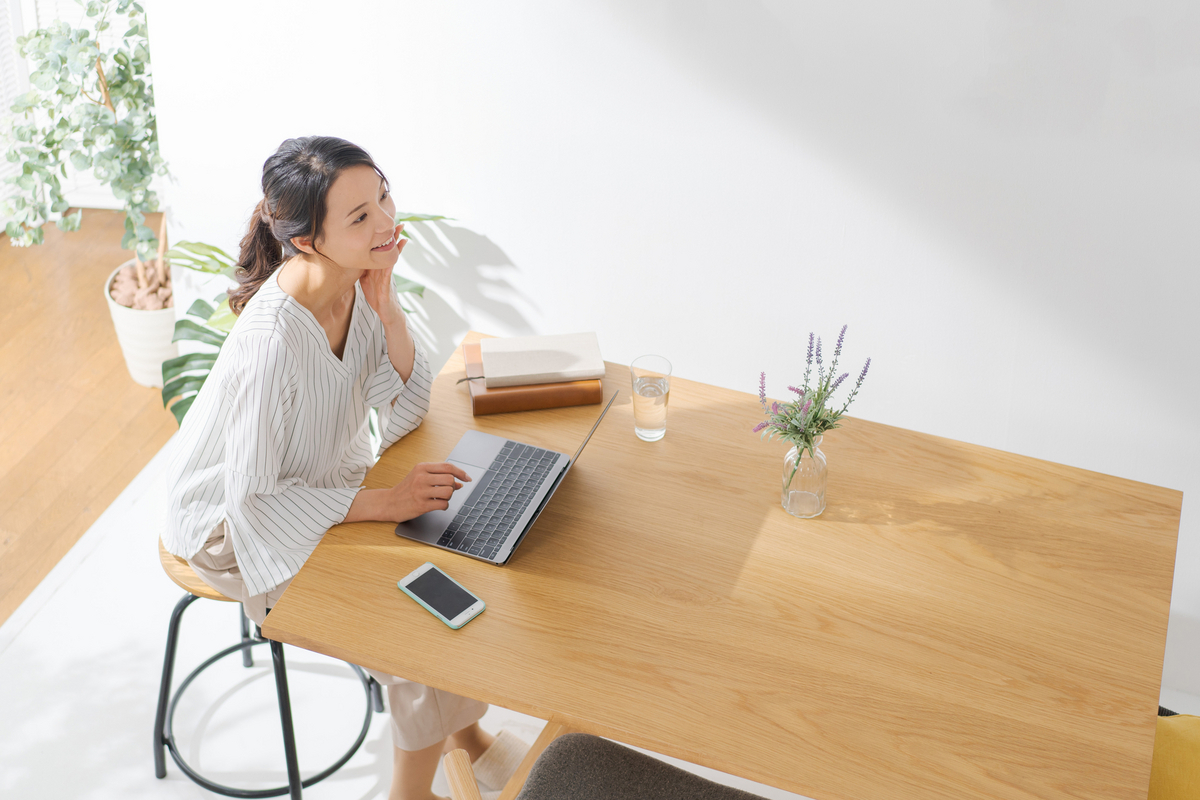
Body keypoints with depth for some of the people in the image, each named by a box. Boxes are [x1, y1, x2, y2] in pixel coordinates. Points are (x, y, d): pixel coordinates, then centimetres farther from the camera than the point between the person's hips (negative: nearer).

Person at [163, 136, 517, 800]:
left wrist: (383, 301, -21)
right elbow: (254, 496, -28)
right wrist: (386, 502, -29)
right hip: (237, 526, -7)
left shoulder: (357, 283, -14)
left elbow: (406, 410, -9)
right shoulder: (272, 340, -36)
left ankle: (460, 728, 22)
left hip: (326, 473, 7)